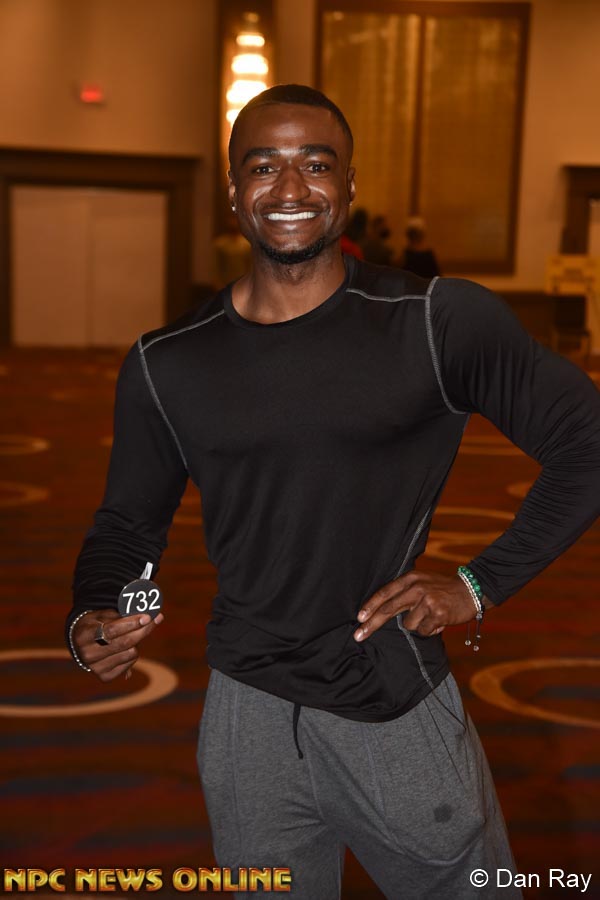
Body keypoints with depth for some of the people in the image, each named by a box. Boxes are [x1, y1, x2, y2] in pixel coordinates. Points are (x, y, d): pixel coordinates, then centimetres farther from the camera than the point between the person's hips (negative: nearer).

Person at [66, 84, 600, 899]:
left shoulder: (441, 323, -10)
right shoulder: (167, 366, -1)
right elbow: (128, 526, 9)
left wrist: (482, 584, -9)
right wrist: (91, 622, -10)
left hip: (400, 709, -1)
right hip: (250, 716, 2)